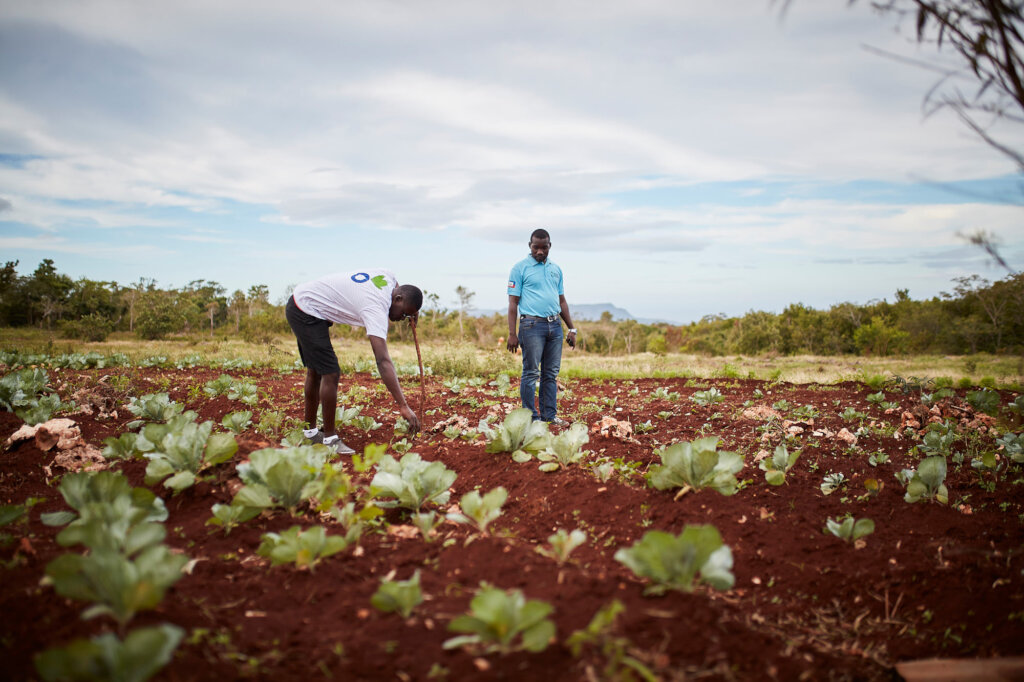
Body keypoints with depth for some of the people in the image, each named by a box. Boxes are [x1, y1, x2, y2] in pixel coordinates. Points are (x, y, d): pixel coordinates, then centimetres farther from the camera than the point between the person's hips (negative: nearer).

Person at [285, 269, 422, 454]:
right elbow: (383, 362, -37)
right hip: (306, 312, -10)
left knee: (315, 370, 17)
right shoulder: (376, 309, -30)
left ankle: (310, 432, 30)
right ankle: (330, 439, -2)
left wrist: (412, 311, 9)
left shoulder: (389, 276, -7)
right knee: (331, 373, -13)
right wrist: (403, 406, -40)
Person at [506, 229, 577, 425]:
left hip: (555, 326, 6)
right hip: (532, 325, -6)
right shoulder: (520, 268, 0)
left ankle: (550, 415, 15)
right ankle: (531, 417, 3)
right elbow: (513, 302, -4)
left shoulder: (556, 269, 16)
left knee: (551, 373, 8)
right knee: (531, 373, -4)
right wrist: (512, 334, -11)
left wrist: (572, 329, 15)